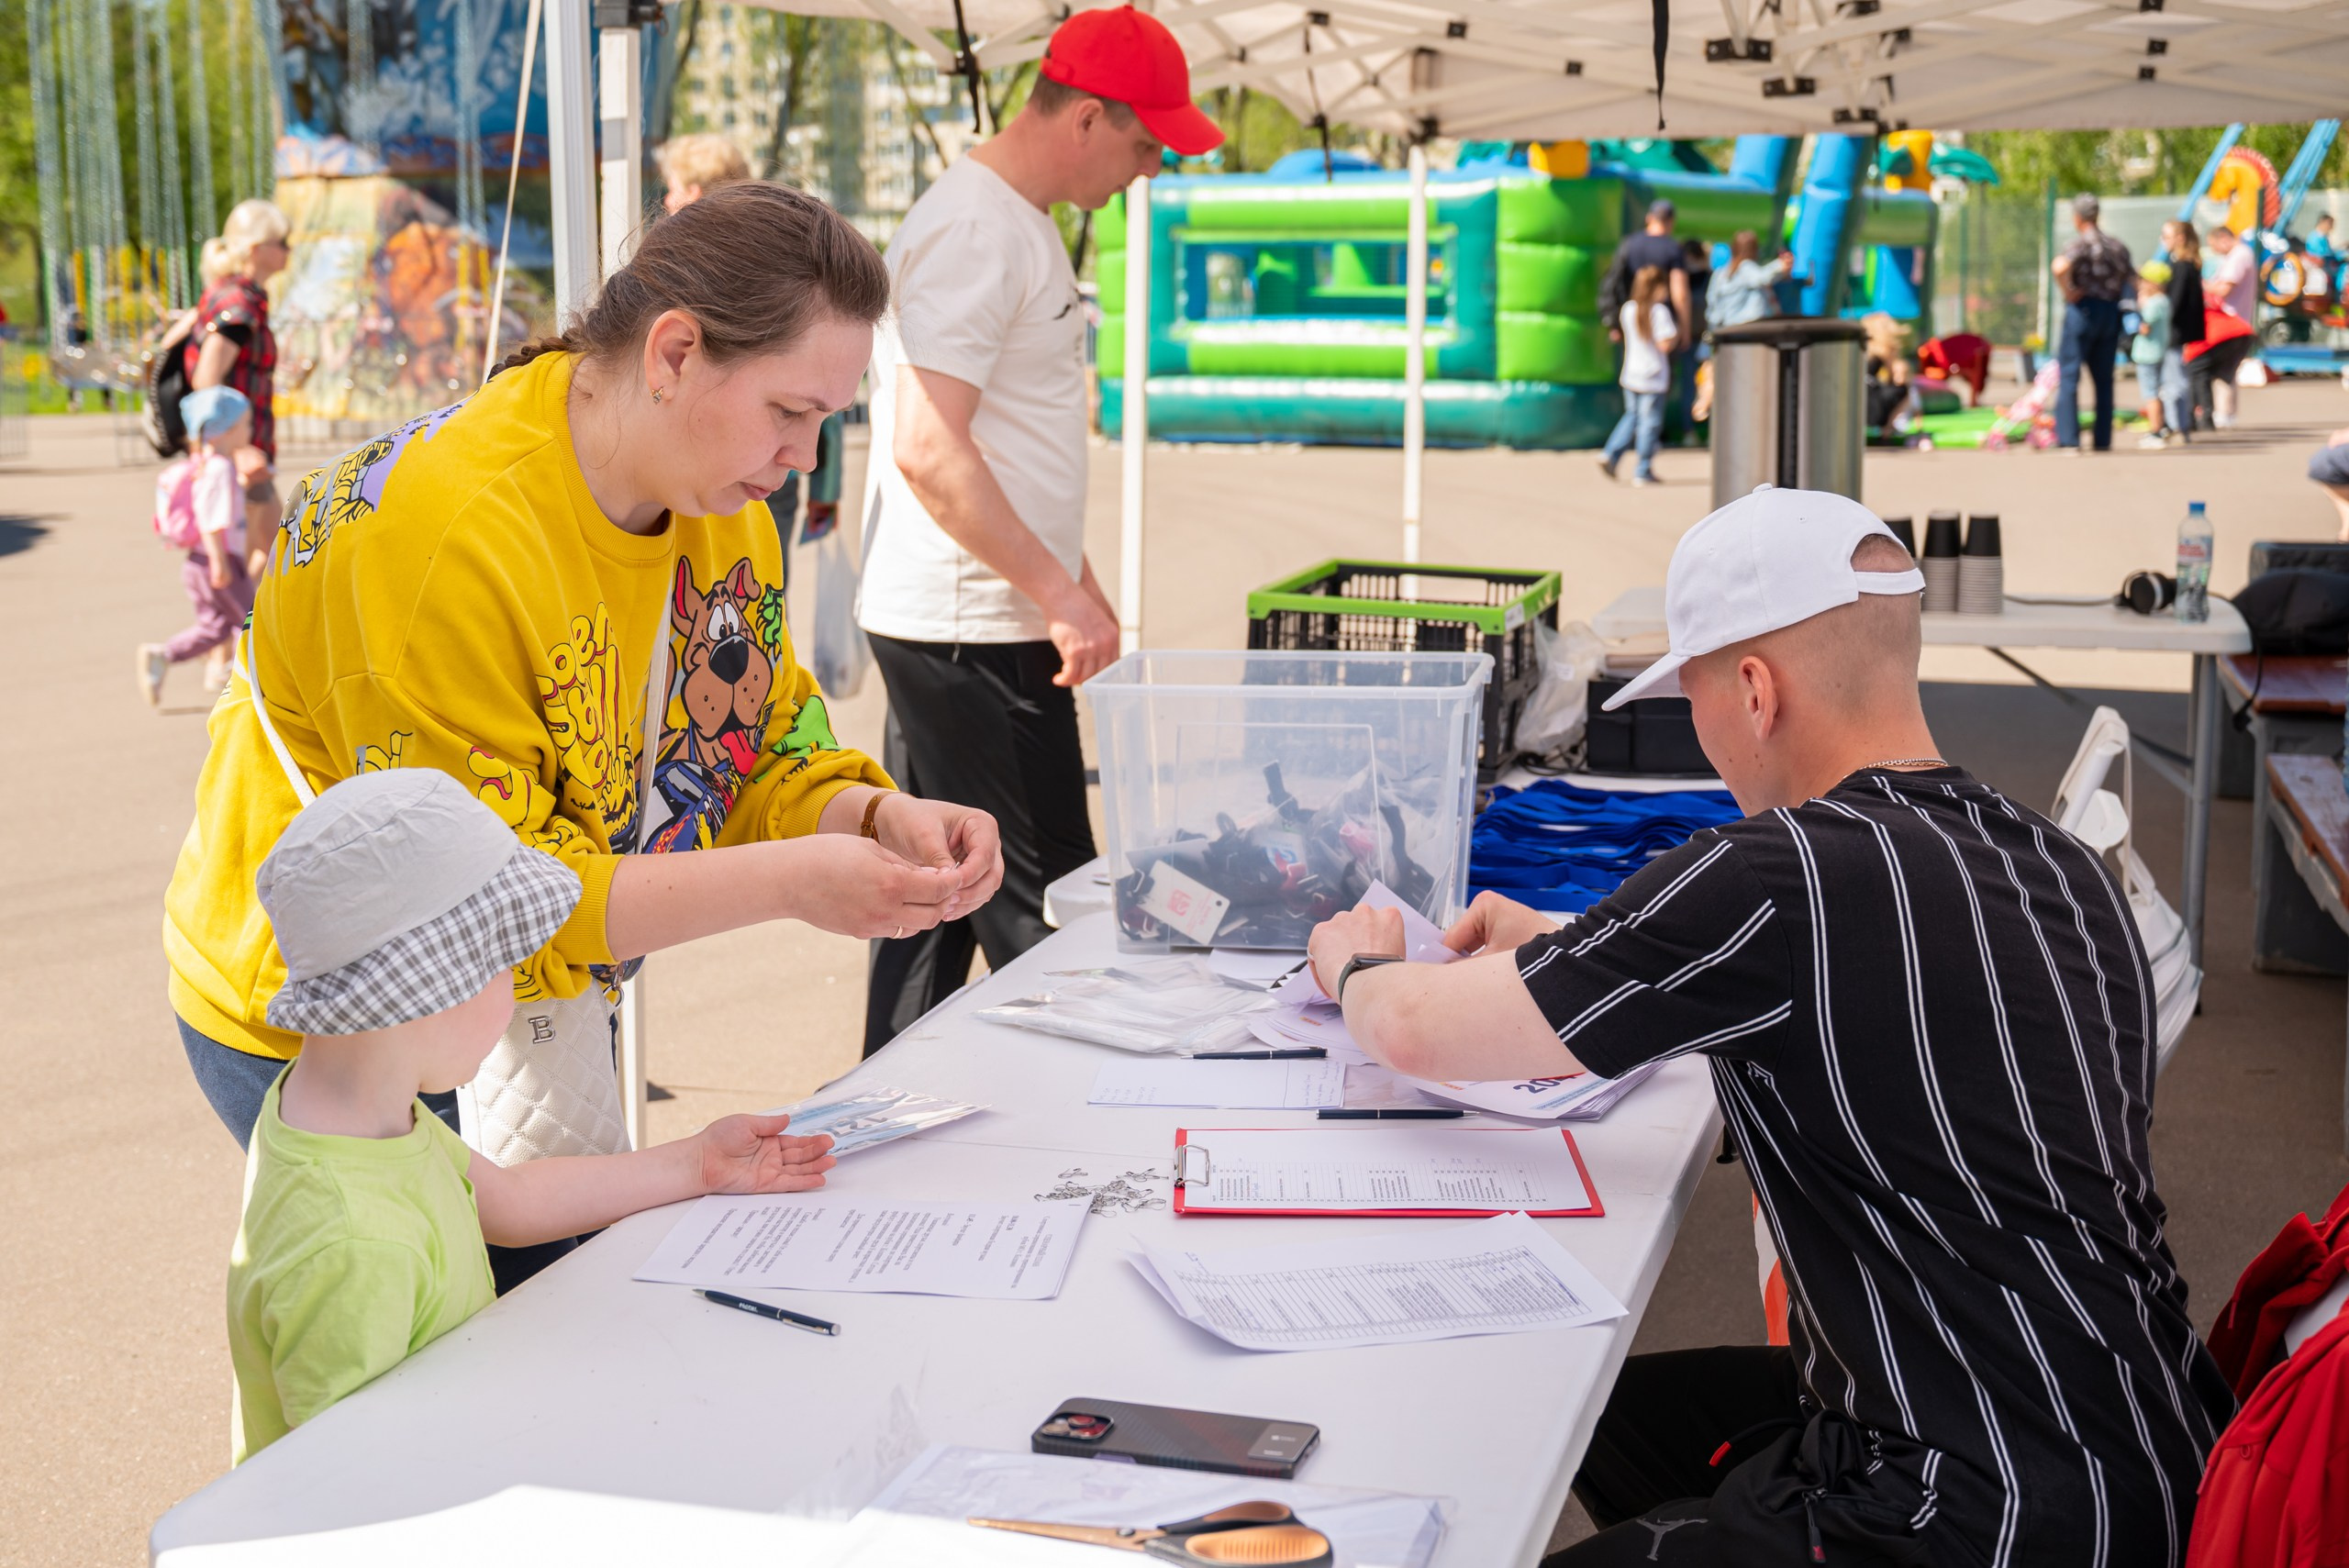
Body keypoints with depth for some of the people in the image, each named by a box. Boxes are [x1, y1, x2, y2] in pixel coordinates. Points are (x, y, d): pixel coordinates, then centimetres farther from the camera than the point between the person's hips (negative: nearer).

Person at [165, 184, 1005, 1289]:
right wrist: (788, 883, -33)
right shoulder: (444, 535, -29)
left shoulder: (719, 500, -2)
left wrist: (879, 819, -18)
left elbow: (760, 759, 4)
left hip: (542, 1013, 7)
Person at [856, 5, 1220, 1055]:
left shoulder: (1020, 221, 16)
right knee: (1038, 912, -4)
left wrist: (1073, 579, 24)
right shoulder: (971, 231, -16)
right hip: (973, 635, -11)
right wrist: (1060, 595, -20)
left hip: (959, 624, 11)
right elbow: (928, 451, -23)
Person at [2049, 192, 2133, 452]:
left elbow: (2060, 266, -28)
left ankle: (2069, 439, -8)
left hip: (2083, 307, -6)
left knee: (2068, 374, -2)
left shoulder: (2081, 242, -9)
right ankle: (2103, 440, 12)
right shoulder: (2117, 246, 13)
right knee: (2103, 379, 12)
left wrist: (2068, 291, -16)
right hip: (2111, 311, 6)